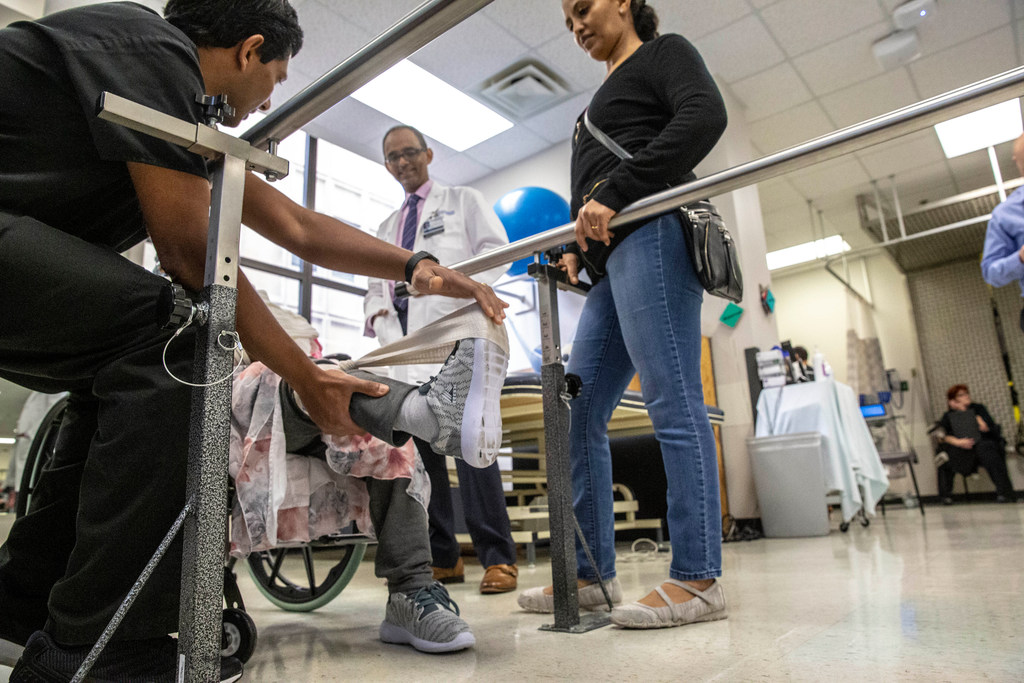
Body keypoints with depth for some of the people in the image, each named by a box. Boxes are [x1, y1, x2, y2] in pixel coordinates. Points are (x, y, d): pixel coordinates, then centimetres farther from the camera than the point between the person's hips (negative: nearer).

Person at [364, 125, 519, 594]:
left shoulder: (463, 201, 17)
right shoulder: (387, 227, 31)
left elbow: (497, 250, 3)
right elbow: (375, 283, 28)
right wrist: (377, 311, 5)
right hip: (406, 342, 6)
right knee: (418, 447, 1)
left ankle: (497, 558, -9)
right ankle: (442, 559, 9)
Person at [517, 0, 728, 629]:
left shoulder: (662, 52, 12)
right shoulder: (605, 97, 35)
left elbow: (706, 115, -10)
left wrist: (614, 195, -17)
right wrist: (578, 246, 10)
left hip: (652, 236, -9)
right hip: (614, 261, 9)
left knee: (673, 403, -13)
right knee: (579, 412, 1)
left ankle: (698, 579, -6)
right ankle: (591, 574, 7)